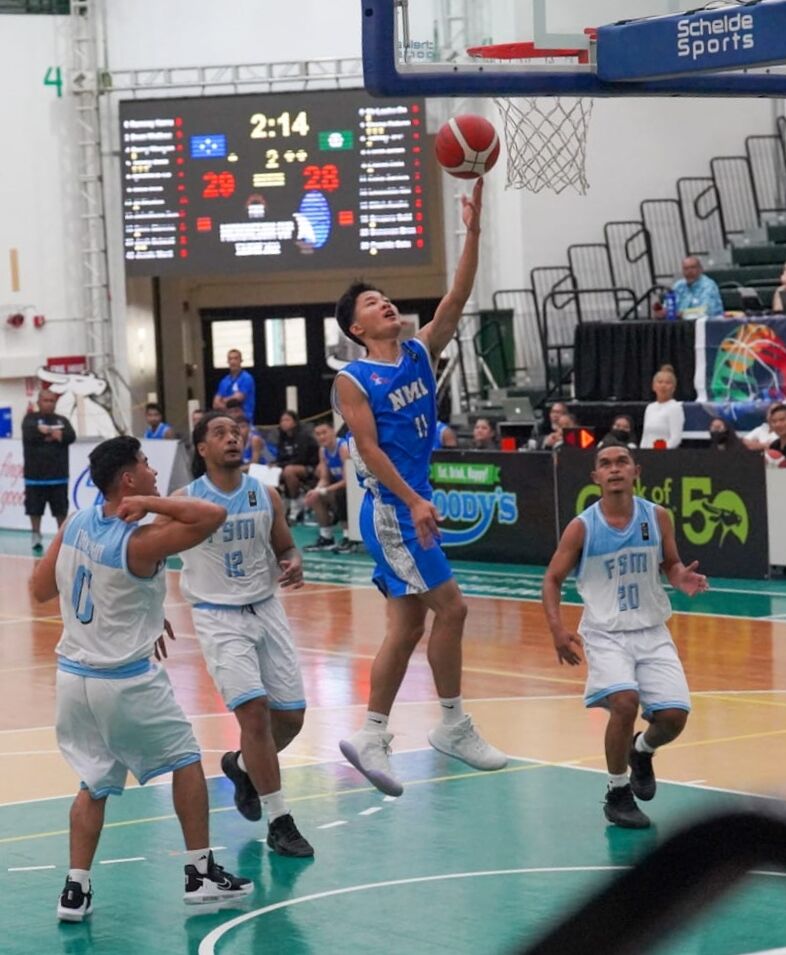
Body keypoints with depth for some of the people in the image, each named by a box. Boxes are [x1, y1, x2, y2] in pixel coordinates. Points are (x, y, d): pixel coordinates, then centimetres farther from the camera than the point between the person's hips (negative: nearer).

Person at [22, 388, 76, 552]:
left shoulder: (62, 420, 12)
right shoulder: (30, 419, 4)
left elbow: (71, 436, -6)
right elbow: (31, 433, -18)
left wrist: (47, 432, -15)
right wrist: (55, 433, -16)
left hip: (58, 475, 2)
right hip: (35, 474, -2)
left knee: (61, 510, 4)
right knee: (34, 509, 2)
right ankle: (36, 538, 13)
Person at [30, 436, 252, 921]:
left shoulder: (76, 524, 0)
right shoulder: (141, 542, -20)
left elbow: (42, 589, 10)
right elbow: (215, 515, -25)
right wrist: (149, 503, -21)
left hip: (73, 675, 6)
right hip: (126, 681, -6)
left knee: (95, 782, 17)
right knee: (185, 758, 14)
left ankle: (76, 888, 8)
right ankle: (201, 873, 18)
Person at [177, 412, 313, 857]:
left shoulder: (266, 496, 0)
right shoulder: (185, 502, -11)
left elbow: (285, 547, 13)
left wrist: (294, 564, -10)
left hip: (266, 609, 5)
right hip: (219, 618, -4)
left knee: (291, 716, 6)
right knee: (254, 712, -16)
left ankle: (243, 766, 38)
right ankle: (280, 822, -6)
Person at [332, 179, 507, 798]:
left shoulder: (421, 352, 10)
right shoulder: (354, 379, -7)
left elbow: (458, 298, 1)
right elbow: (369, 448, -14)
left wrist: (473, 231, -9)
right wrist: (413, 501, -21)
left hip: (413, 504, 8)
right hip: (392, 508, -8)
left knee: (408, 624, 8)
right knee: (449, 606, -8)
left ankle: (371, 738, 11)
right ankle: (453, 725, 3)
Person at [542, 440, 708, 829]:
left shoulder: (657, 517, -2)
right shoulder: (582, 528, -8)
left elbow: (671, 565, 11)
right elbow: (552, 579, 0)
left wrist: (682, 578, -13)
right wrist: (557, 629, -14)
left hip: (652, 632, 3)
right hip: (605, 634, -3)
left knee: (674, 716, -9)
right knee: (625, 701, -27)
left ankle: (642, 752, 29)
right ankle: (617, 794, -6)